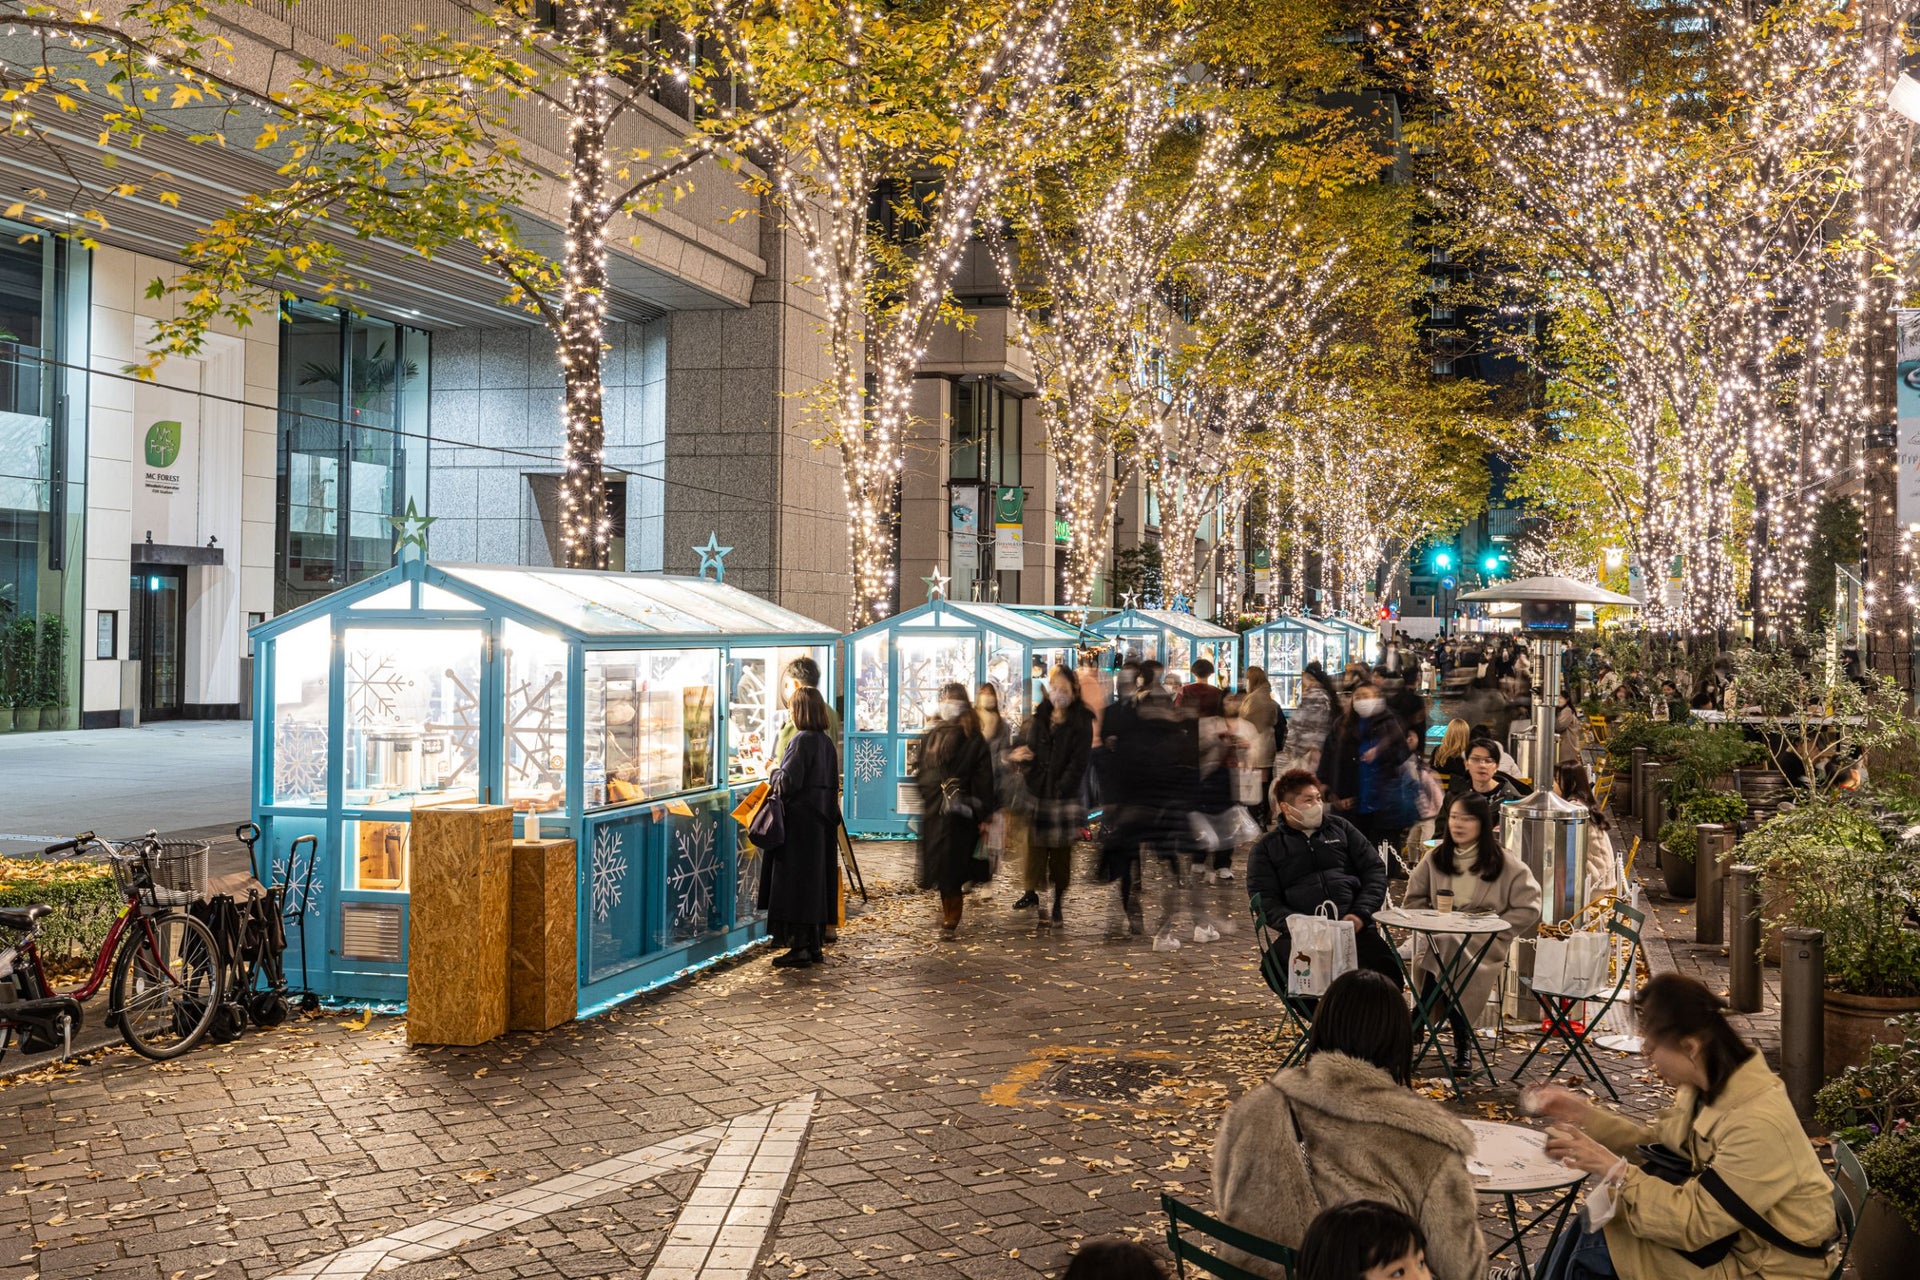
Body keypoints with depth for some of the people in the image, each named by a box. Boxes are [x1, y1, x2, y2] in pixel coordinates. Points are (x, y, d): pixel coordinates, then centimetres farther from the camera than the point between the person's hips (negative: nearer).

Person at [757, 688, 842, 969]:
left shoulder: (801, 740, -17)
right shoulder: (826, 742, 9)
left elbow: (788, 782, -19)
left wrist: (775, 775, 0)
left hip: (799, 823, -8)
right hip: (821, 824, 8)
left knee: (795, 884, -3)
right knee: (815, 882, 13)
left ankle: (800, 947, -2)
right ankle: (814, 944, 19)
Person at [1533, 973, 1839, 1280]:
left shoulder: (1757, 1124, -31)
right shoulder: (1709, 1086, -4)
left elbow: (1694, 1222, -27)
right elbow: (1656, 1142, 11)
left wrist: (1614, 1169, -25)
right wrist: (1583, 1114, 2)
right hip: (1724, 1229, 8)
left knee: (1596, 1249, -10)